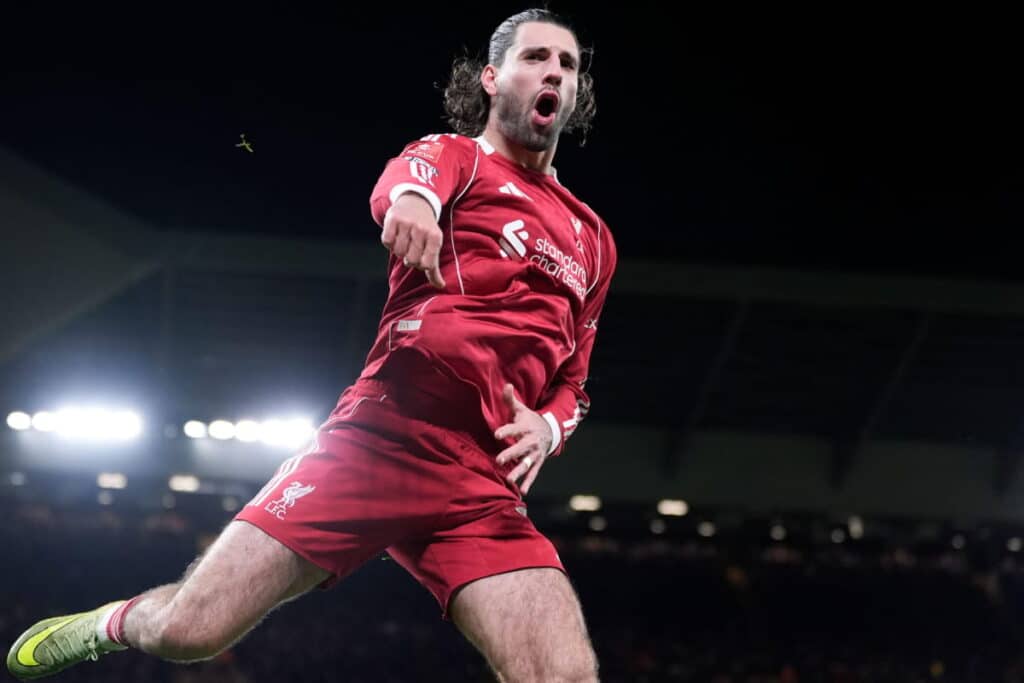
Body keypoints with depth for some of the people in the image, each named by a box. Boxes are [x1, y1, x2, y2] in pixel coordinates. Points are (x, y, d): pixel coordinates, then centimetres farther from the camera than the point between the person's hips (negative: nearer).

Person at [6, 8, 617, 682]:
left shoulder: (593, 240, 22)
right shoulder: (455, 153, 9)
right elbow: (405, 175, -17)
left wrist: (548, 426, 3)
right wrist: (413, 196, -43)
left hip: (481, 487, 3)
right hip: (380, 433, -3)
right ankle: (113, 624, 29)